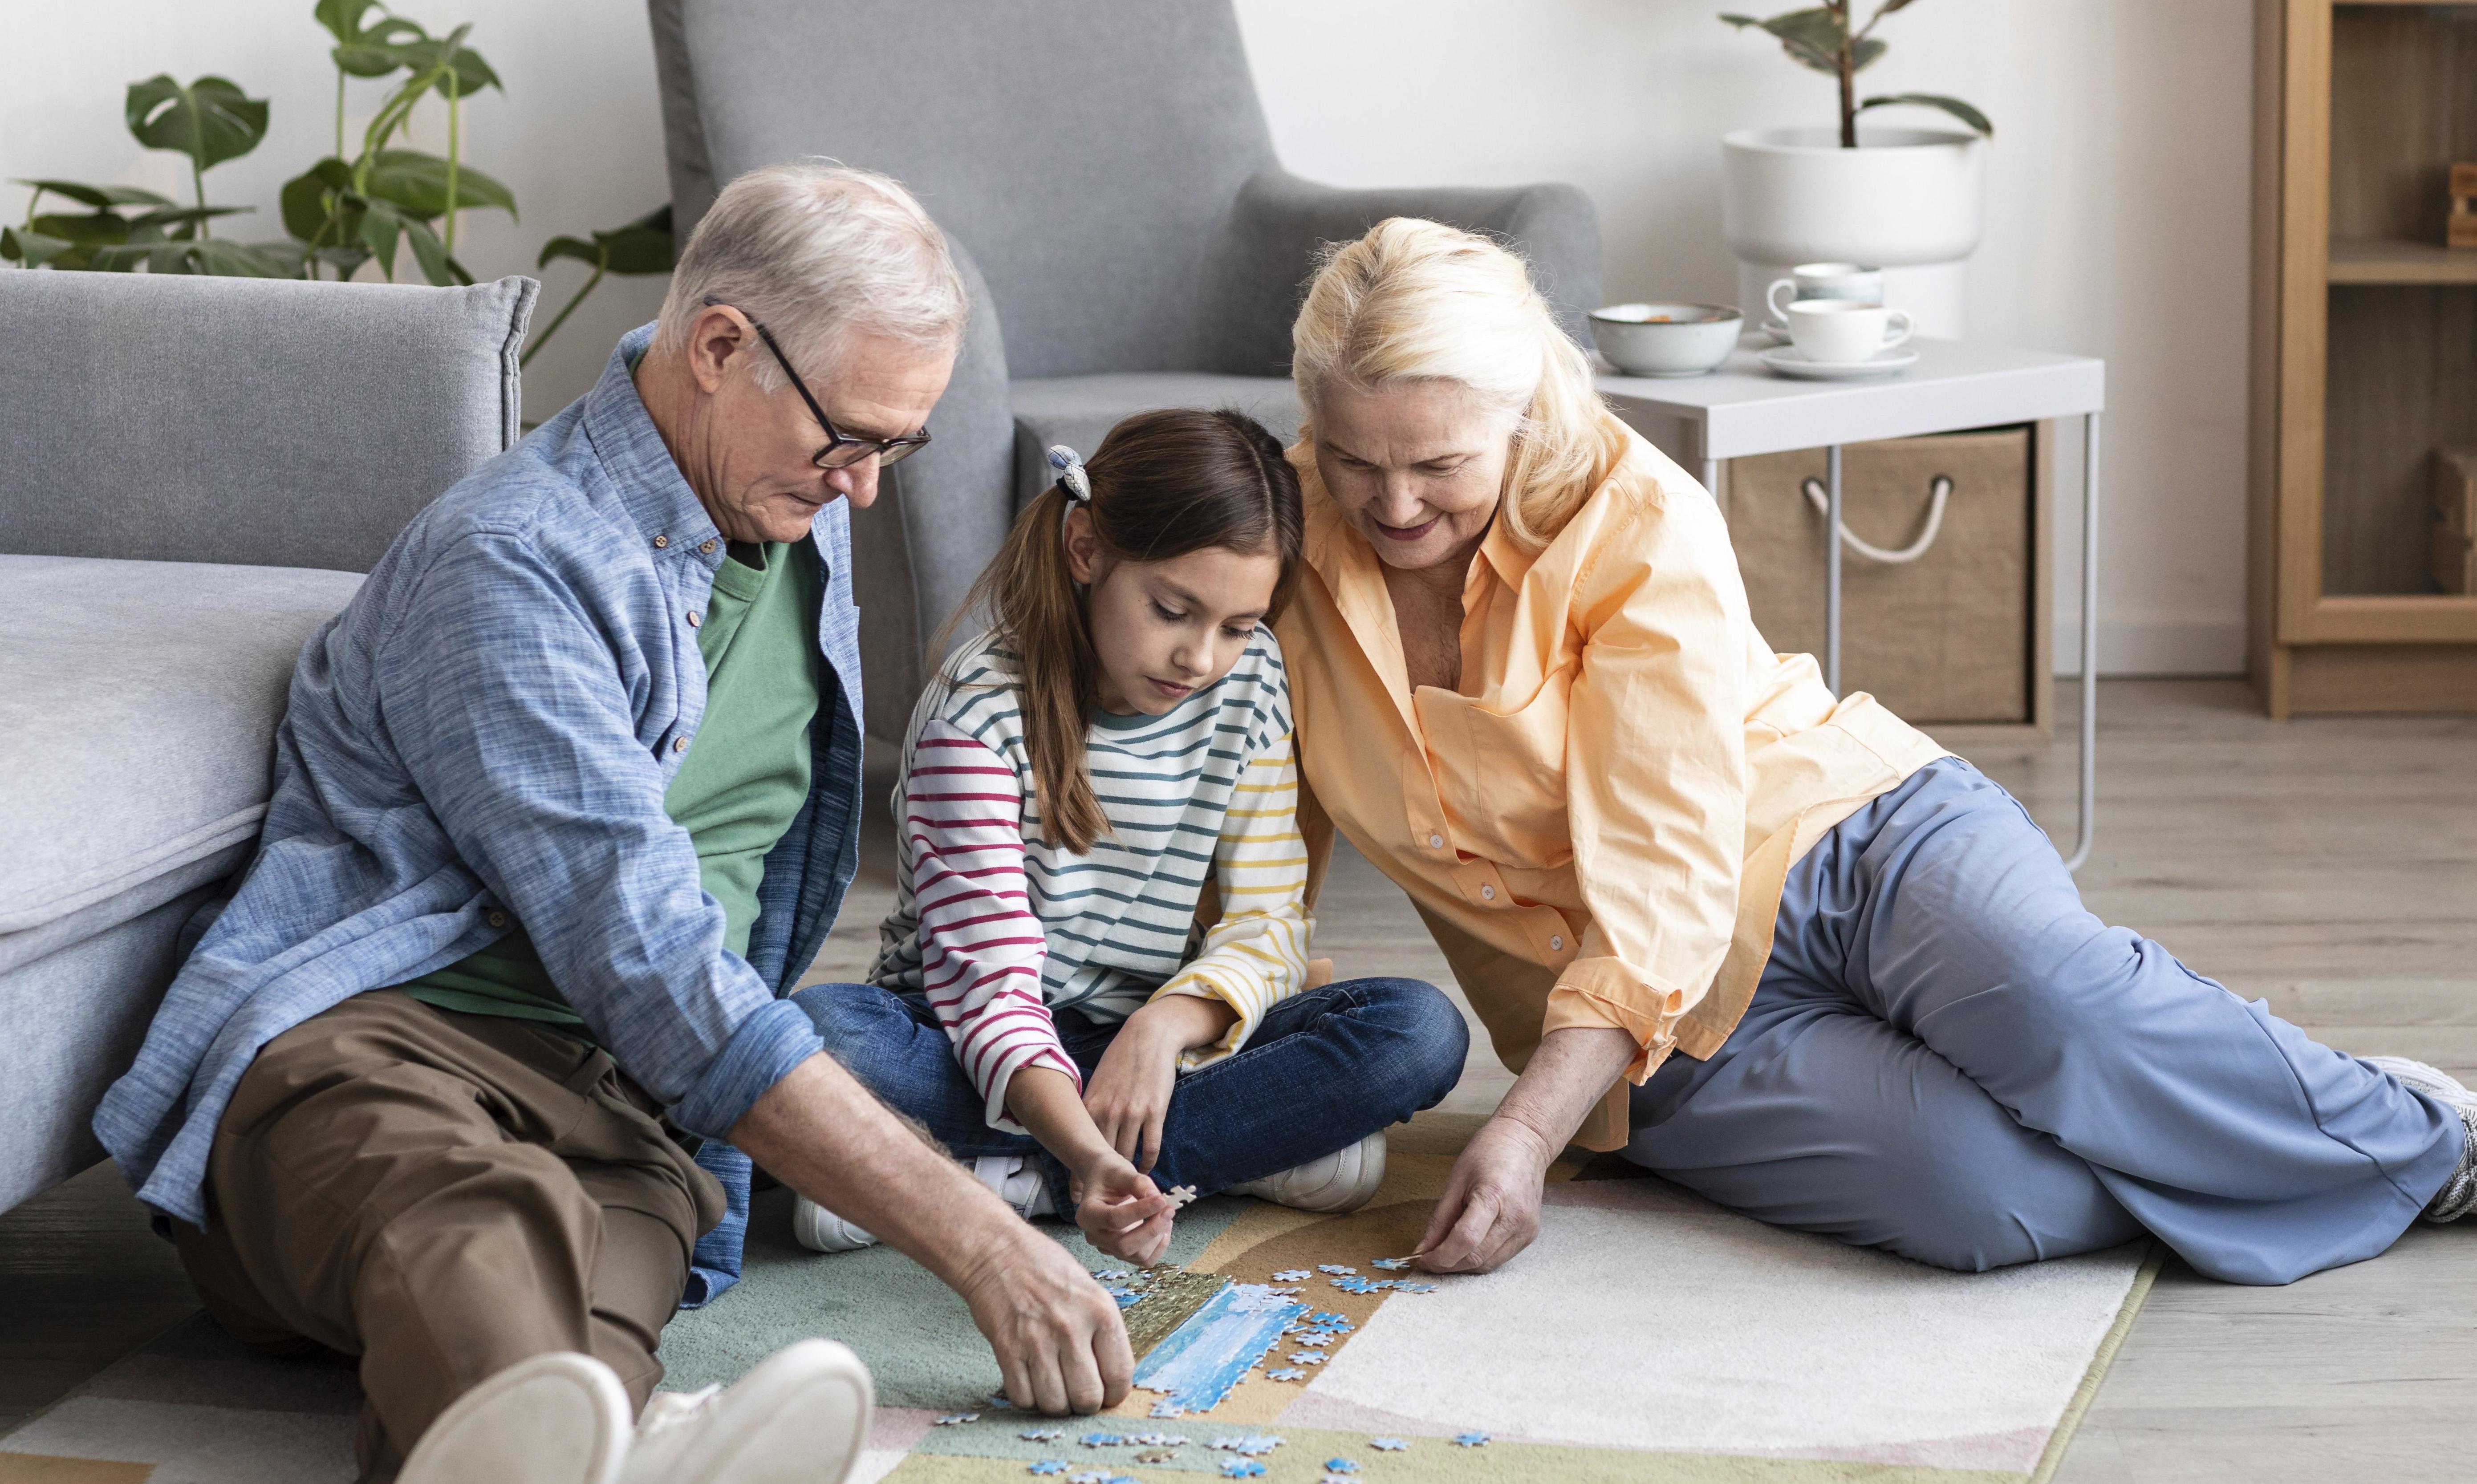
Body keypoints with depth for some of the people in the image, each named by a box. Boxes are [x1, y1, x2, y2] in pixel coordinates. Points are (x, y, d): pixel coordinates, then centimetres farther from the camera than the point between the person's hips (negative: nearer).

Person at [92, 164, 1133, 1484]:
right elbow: (651, 973, -19)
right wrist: (980, 1245, -22)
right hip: (371, 1041, -5)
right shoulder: (507, 566, -11)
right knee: (475, 1232, -44)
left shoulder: (798, 515, 18)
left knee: (603, 1269, -36)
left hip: (621, 1113, 6)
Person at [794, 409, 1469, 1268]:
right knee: (813, 1033, -37)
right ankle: (1246, 1152, -28)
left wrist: (1167, 1021, -25)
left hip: (1148, 1043, 4)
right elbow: (989, 979, -26)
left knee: (1422, 1031, -21)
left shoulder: (1248, 682, -2)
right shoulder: (982, 712, -18)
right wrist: (1086, 1150, -44)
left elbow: (1268, 923, -2)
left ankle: (1011, 1178, -25)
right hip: (979, 1051, -4)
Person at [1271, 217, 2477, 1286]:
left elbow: (1661, 883, -22)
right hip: (1689, 1037, 2)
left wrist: (1529, 1131, -33)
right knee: (1979, 1196, -30)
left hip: (1854, 841, -2)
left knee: (2053, 1001, -36)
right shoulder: (1292, 543, -5)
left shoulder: (1640, 528, -15)